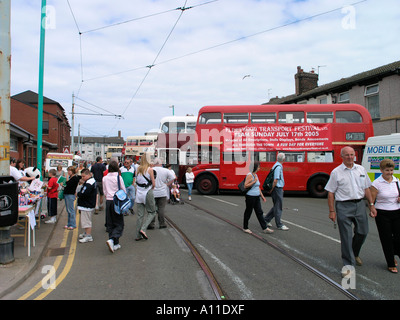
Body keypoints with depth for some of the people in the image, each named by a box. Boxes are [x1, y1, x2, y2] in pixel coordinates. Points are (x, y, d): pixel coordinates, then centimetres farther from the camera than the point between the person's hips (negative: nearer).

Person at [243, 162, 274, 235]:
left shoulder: (255, 175, 13)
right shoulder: (249, 175, -14)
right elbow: (245, 186, -19)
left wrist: (262, 196, 17)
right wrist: (254, 181, -20)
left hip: (256, 197, 8)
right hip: (250, 196, -8)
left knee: (259, 212, 8)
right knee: (248, 212, 4)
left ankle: (265, 228, 10)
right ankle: (245, 228, 18)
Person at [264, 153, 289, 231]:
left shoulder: (276, 165, 13)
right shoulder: (278, 167, -19)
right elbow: (275, 180, -24)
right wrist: (272, 189, -15)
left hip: (279, 189, 10)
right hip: (277, 189, -10)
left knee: (276, 206, 18)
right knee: (278, 207, 0)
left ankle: (266, 219, 24)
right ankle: (279, 225, 9)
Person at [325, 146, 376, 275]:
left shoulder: (361, 169, 9)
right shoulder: (336, 172, -4)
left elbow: (366, 188, 15)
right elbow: (331, 192, -5)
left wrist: (371, 204, 10)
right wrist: (332, 211, -8)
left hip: (360, 204, 5)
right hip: (344, 206, -4)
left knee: (362, 232, 12)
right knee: (346, 236, -1)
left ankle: (354, 254, 40)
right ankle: (349, 264, 10)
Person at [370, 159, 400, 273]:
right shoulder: (377, 183, -10)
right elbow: (371, 200, -8)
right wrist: (372, 211, -22)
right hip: (382, 214, -4)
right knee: (387, 239, 4)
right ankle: (391, 264, 19)